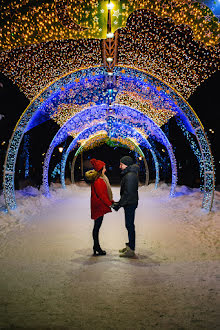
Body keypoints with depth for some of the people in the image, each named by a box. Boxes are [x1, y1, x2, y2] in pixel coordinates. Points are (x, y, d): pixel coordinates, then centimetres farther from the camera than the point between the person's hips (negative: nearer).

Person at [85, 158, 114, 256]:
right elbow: (101, 195, -19)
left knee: (97, 226, 15)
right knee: (97, 226, -2)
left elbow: (104, 193, 16)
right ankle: (97, 248, 7)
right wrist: (110, 204, -14)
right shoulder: (97, 181, -19)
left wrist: (111, 201, 13)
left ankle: (96, 247, 25)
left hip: (100, 206, 10)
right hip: (98, 206, -10)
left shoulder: (101, 178, 12)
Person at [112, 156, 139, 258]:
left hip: (130, 204, -10)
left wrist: (118, 205, -19)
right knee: (129, 225, 16)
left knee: (130, 225, -5)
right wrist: (119, 203, 17)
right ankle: (130, 246, 28)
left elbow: (127, 193, -23)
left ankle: (131, 250, 2)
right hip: (129, 204, 10)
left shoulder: (130, 176, -19)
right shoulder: (129, 174, 14)